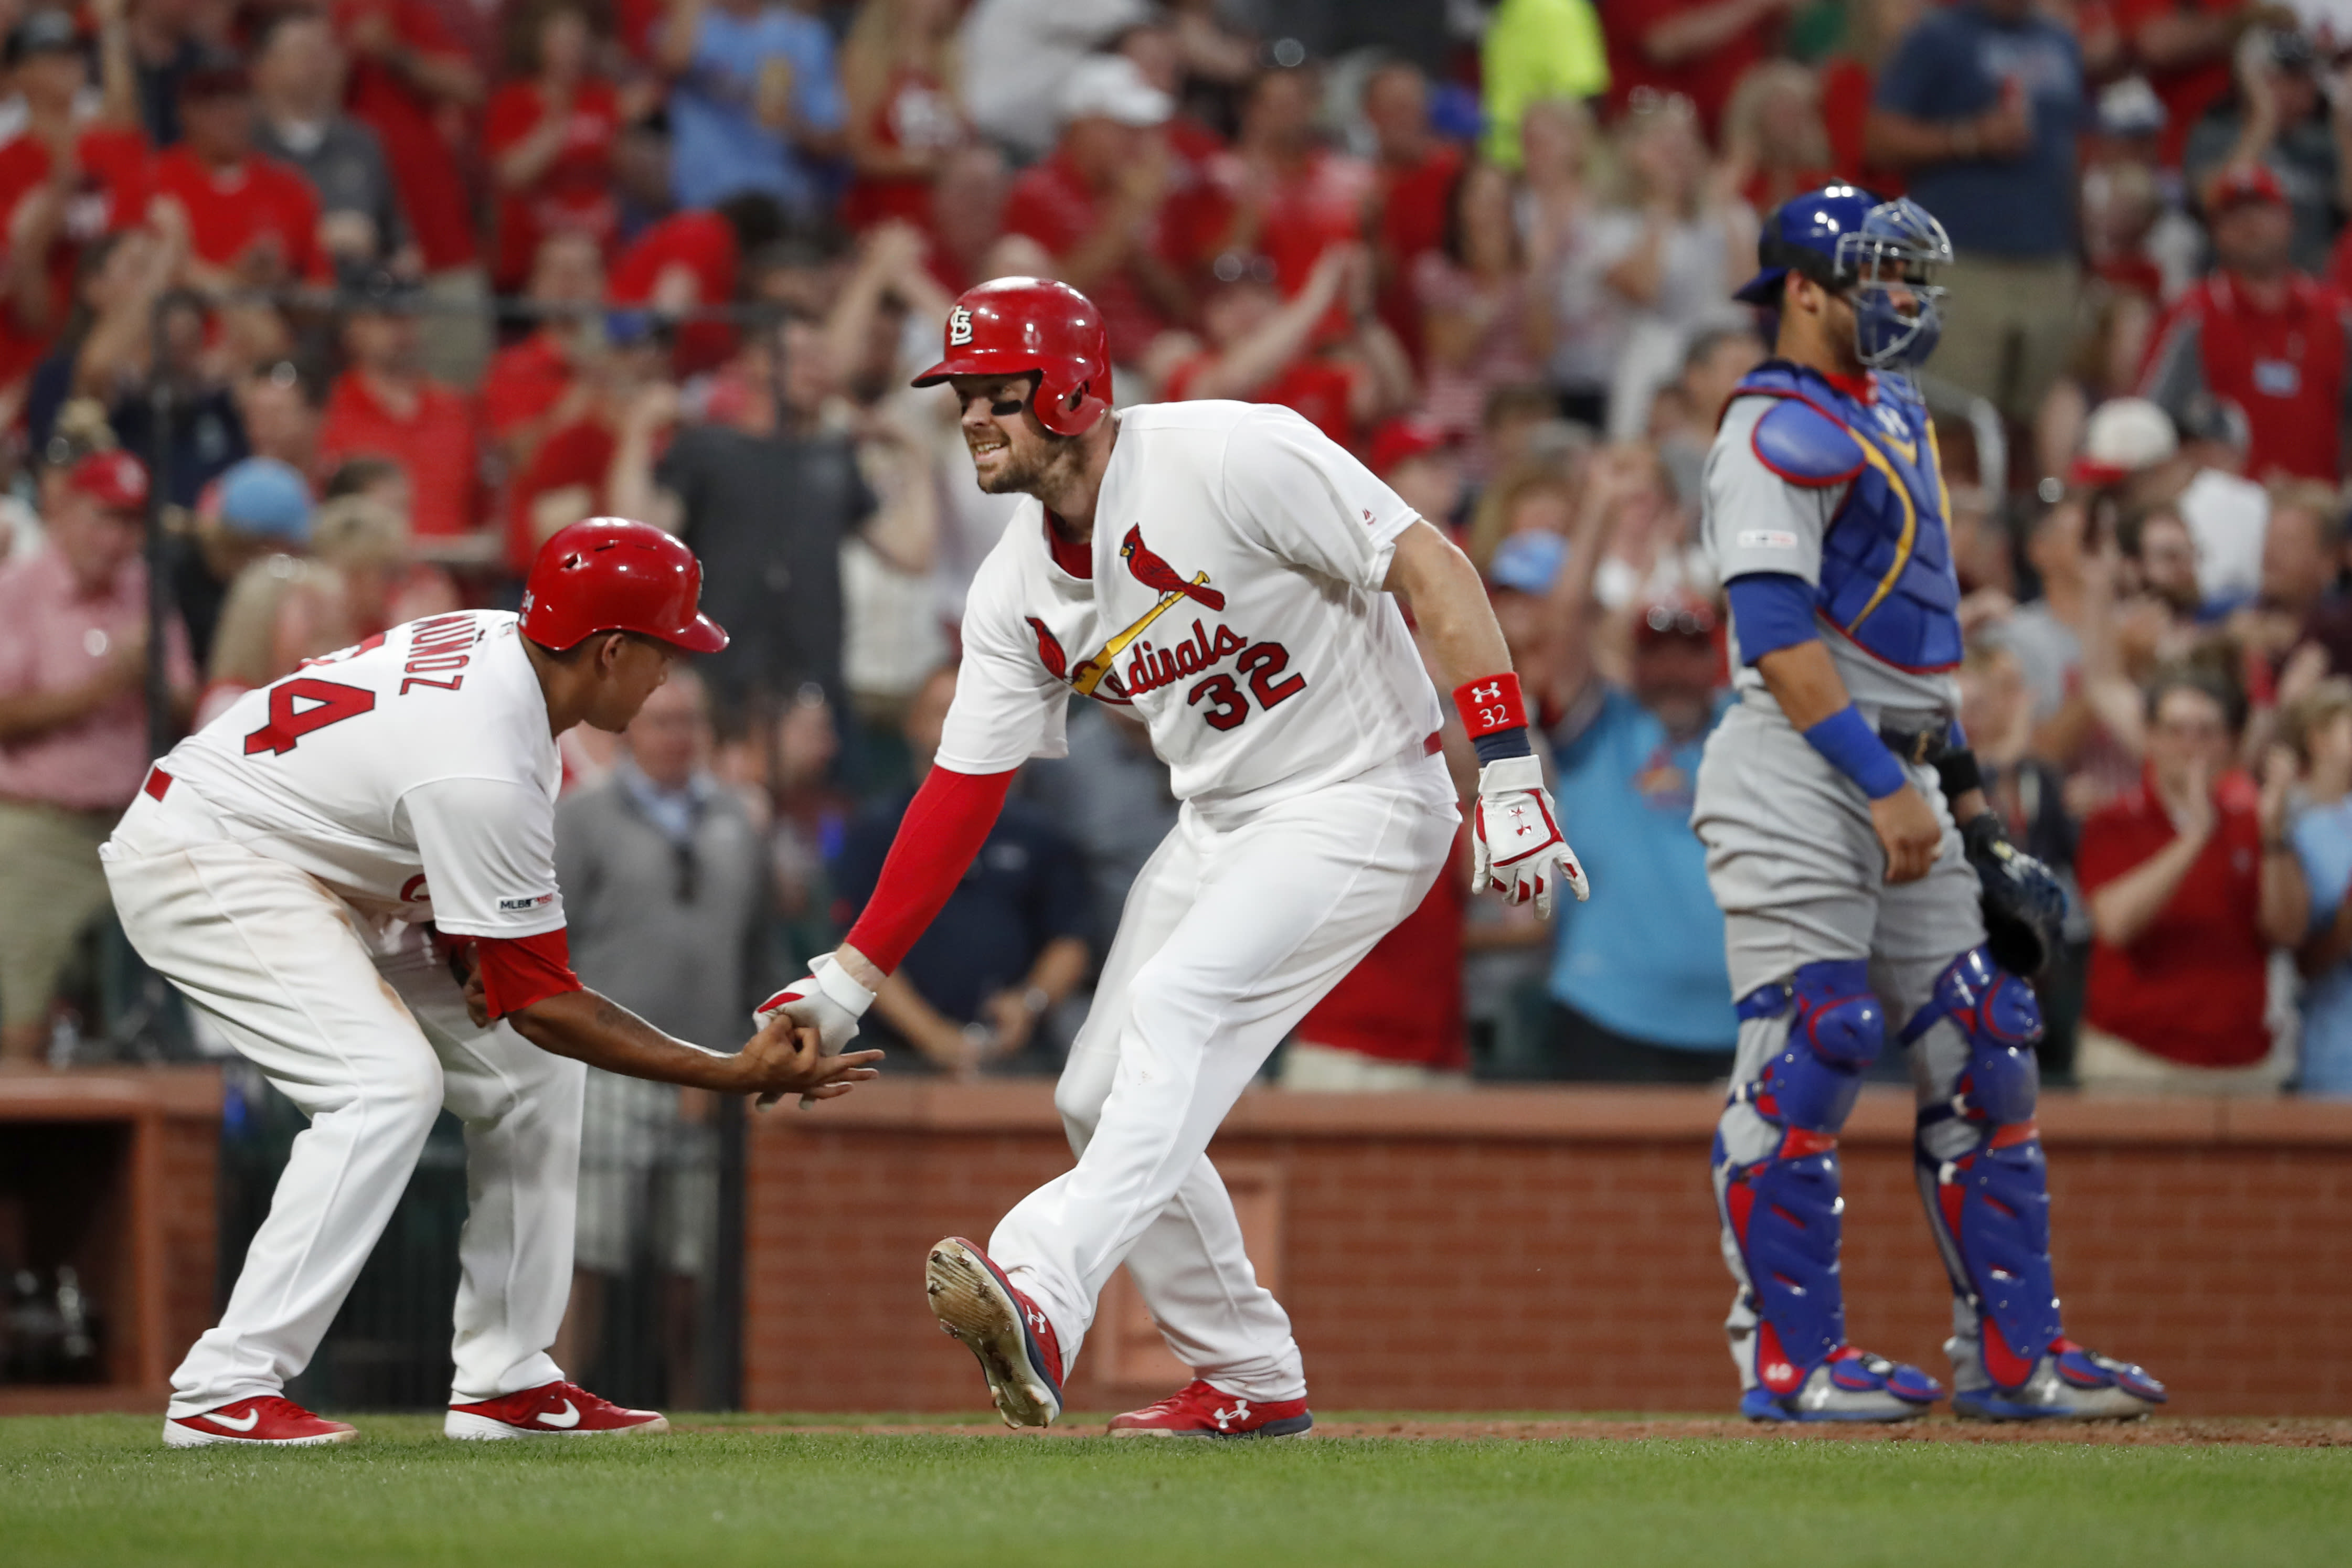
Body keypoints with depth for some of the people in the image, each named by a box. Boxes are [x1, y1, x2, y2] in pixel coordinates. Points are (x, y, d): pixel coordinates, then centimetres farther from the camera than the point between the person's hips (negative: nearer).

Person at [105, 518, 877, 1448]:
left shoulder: (502, 642, -5)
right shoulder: (484, 766, -32)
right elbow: (542, 1002, -26)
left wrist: (468, 944, -6)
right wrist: (737, 1077, -25)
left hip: (321, 870, 10)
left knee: (530, 1067, 6)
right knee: (391, 1082, -27)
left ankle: (505, 1381, 9)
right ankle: (225, 1390, -25)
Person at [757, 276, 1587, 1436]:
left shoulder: (1232, 458, -21)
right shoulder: (1018, 587, 2)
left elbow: (1429, 571, -21)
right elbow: (962, 791, 6)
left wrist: (1508, 769, -29)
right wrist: (847, 979, 0)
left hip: (1362, 799, -9)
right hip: (1221, 821, 9)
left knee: (1177, 1002, -29)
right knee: (1100, 1099, 6)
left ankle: (1045, 1295, -43)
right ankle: (1248, 1380, 19)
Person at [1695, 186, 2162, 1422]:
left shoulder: (1891, 417, 20)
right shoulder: (1782, 426, -10)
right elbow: (1776, 633, -19)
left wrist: (1963, 794, 21)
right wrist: (1883, 780, -23)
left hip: (1899, 781, 10)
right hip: (1798, 774, -9)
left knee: (1983, 1050, 6)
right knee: (1806, 1058, -10)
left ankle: (2011, 1354, 10)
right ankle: (1790, 1360, -6)